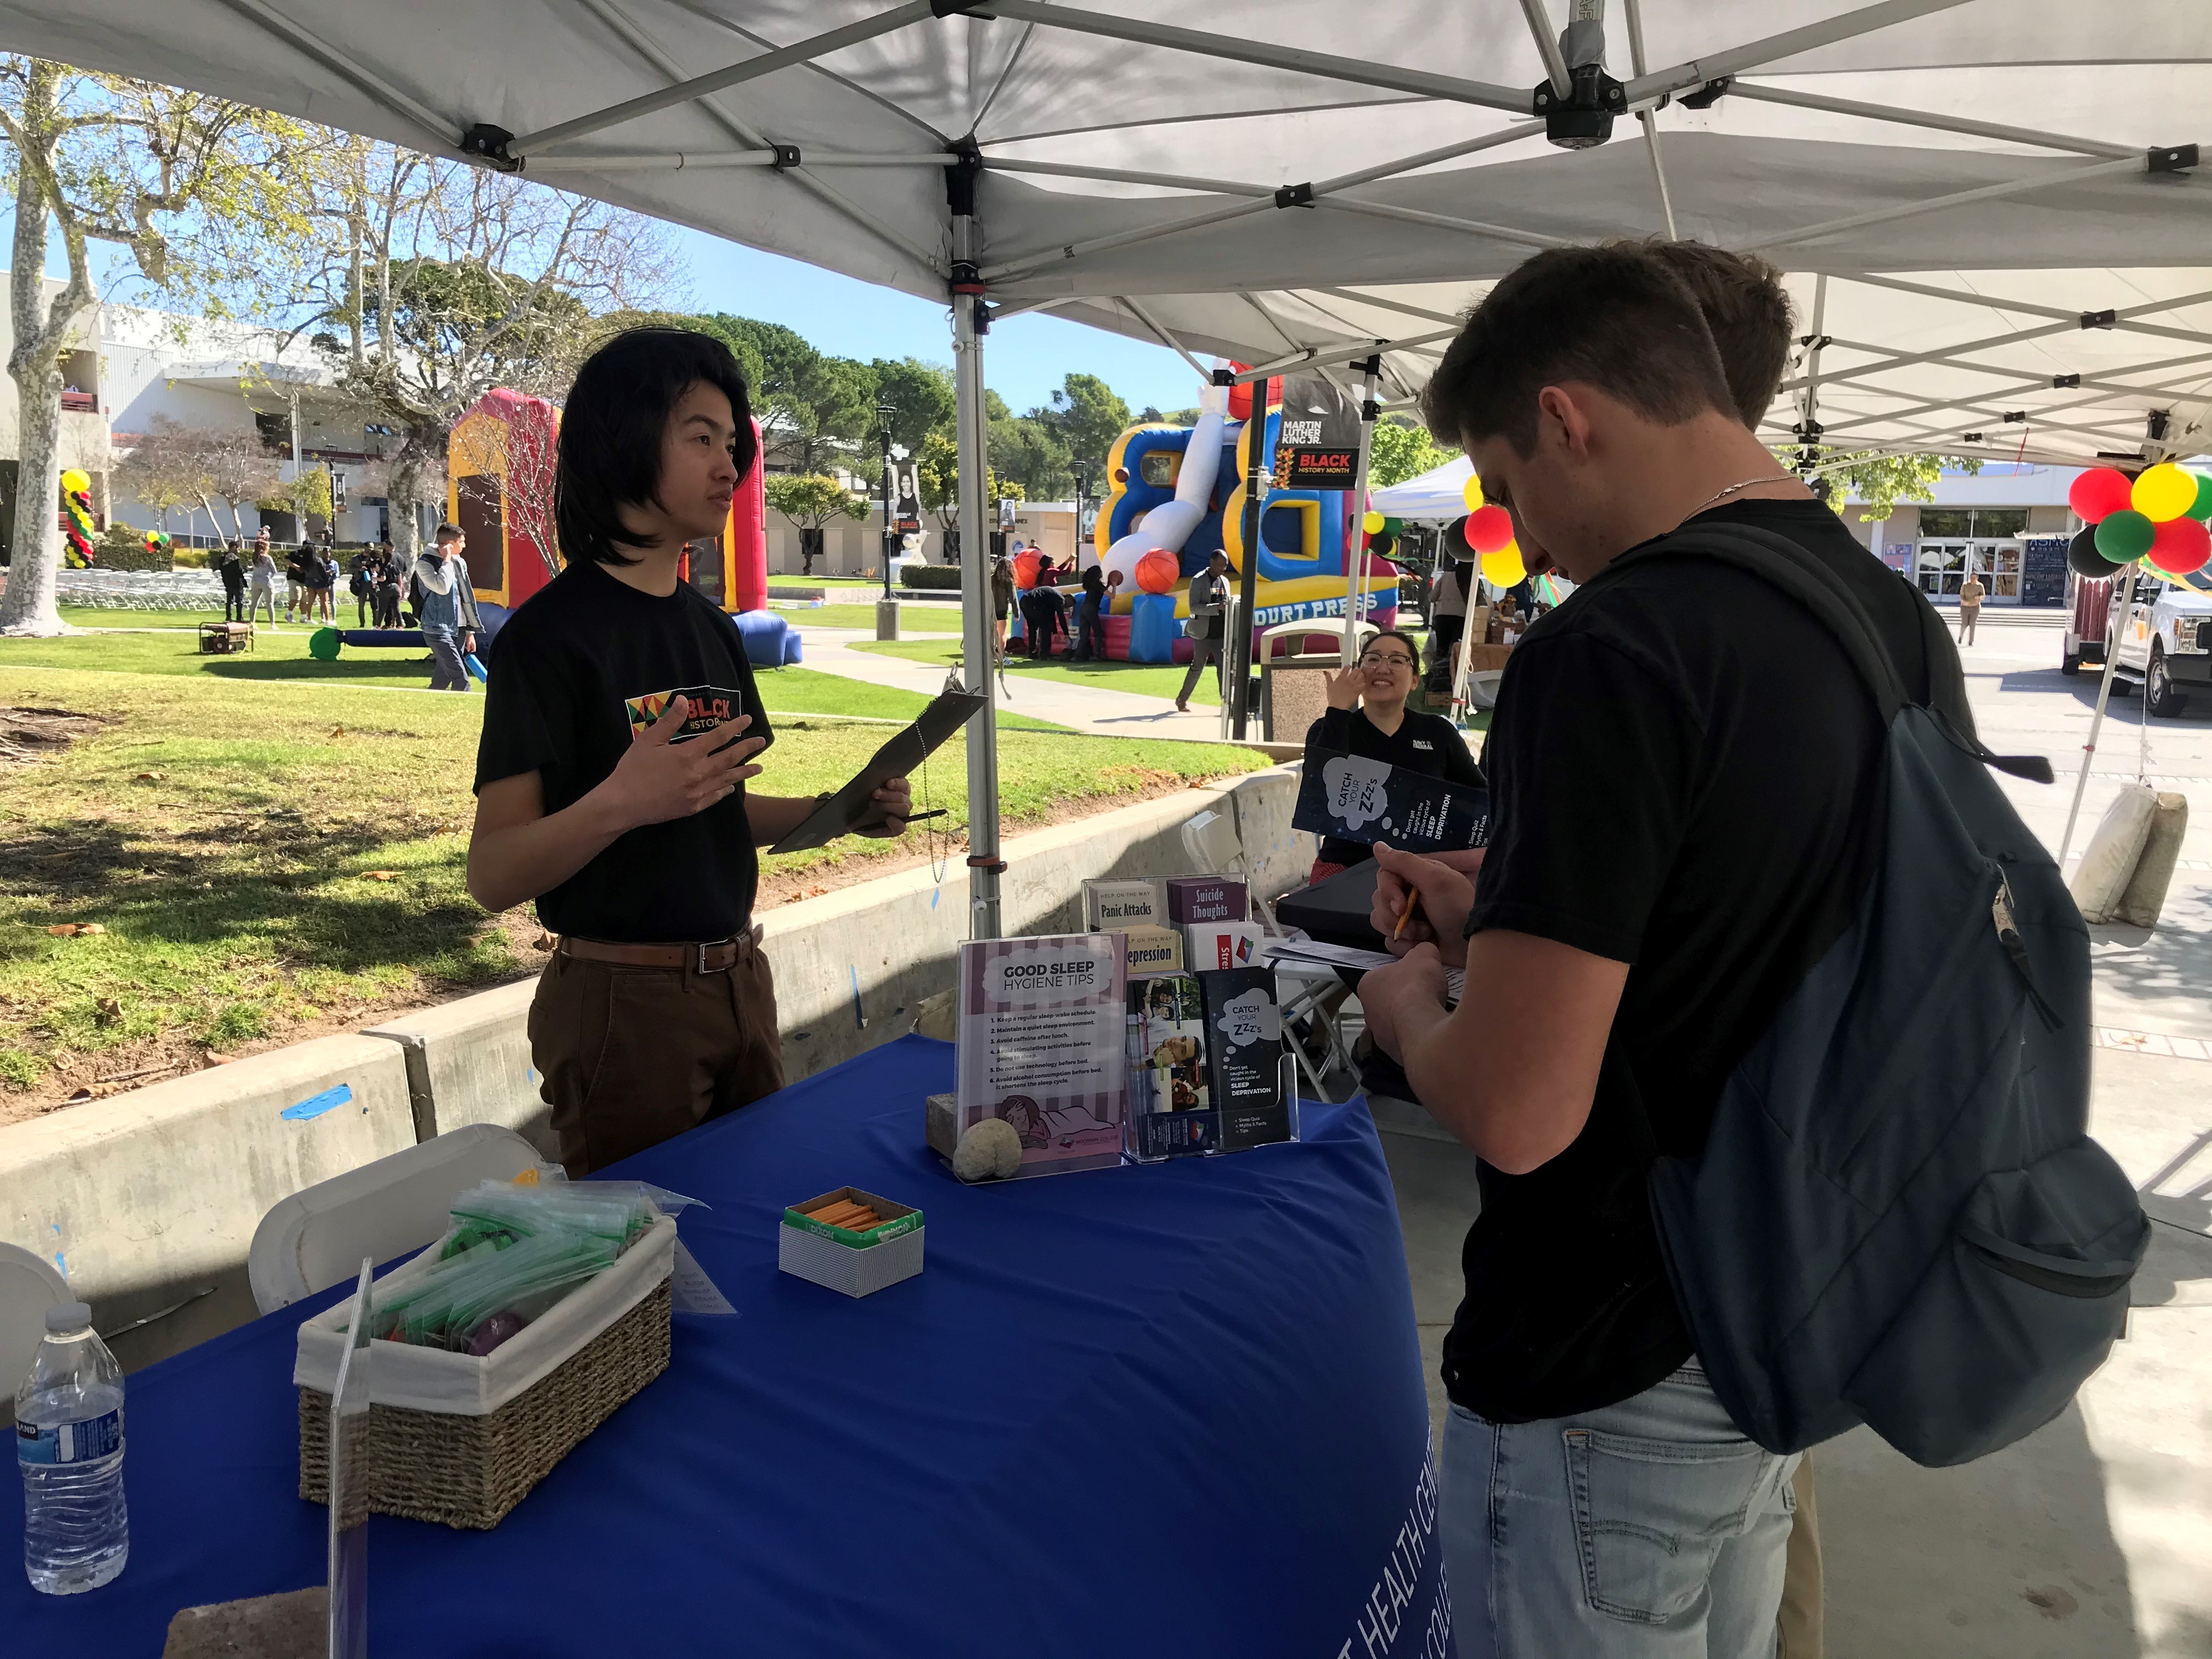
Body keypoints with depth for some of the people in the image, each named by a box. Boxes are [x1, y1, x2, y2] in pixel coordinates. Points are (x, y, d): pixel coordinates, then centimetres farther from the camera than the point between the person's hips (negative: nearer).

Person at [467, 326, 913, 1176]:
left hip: (740, 983, 7)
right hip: (622, 1002, -7)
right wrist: (618, 803, -34)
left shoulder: (710, 627, 11)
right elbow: (493, 875, -17)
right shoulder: (551, 633, -12)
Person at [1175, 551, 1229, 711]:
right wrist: (1217, 607, -26)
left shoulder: (1224, 582, 13)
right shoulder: (1198, 580, -6)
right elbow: (1194, 607, -16)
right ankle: (1182, 700, 17)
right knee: (1198, 667, 3)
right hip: (1203, 633, -5)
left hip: (1220, 633, 5)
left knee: (1223, 666, -4)